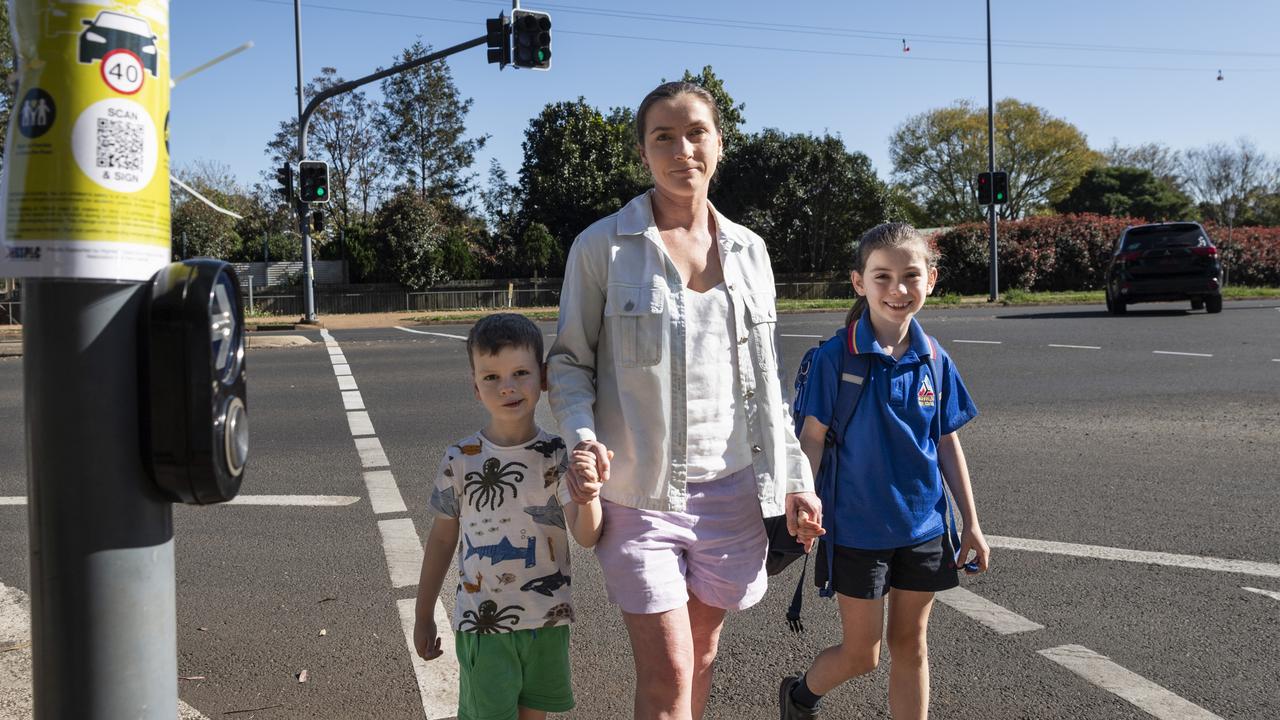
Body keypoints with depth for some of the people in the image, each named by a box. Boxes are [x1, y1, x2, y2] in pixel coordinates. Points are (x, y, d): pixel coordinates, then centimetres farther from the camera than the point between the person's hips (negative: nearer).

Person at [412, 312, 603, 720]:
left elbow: (586, 536, -18)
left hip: (547, 621, 1)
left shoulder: (558, 456, -9)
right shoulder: (461, 460, -9)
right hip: (482, 623, -1)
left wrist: (587, 497, -41)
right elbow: (442, 538, 3)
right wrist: (423, 617, 8)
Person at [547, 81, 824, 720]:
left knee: (700, 657, 16)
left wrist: (795, 479, 10)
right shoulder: (602, 246, -5)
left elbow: (765, 379, 13)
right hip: (640, 491, -4)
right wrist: (584, 440, -20)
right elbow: (569, 360, -1)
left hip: (730, 490, 4)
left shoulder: (748, 250, 8)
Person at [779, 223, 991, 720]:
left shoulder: (934, 361, -1)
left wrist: (971, 523, 8)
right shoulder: (836, 357, -14)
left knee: (910, 645, 15)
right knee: (861, 654, 9)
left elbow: (948, 444, 6)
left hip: (922, 525, 4)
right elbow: (812, 438, -10)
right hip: (858, 529, -4)